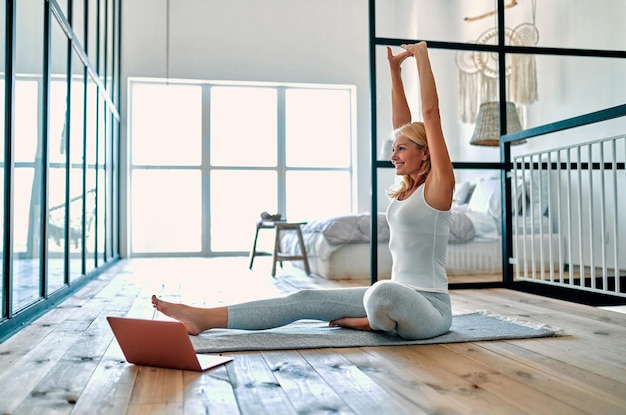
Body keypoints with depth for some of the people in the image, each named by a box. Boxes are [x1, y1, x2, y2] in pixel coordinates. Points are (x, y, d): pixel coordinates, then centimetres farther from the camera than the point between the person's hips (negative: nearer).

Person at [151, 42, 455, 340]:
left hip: (427, 308, -8)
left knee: (382, 294, -43)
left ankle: (373, 323, -6)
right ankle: (205, 318, -5)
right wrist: (395, 69, 15)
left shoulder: (437, 186, -10)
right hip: (396, 297, 8)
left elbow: (431, 113, -16)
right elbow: (402, 122, 15)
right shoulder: (409, 187, 11)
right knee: (305, 300, -3)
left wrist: (422, 57, -11)